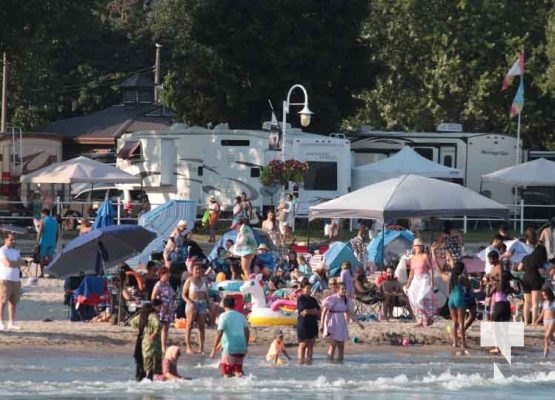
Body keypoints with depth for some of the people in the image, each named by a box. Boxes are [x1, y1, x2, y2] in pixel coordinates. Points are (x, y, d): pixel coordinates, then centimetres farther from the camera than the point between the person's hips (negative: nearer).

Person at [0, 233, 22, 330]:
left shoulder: (16, 251, 18)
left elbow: (20, 263, 8)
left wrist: (12, 263, -8)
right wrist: (16, 263, -3)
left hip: (15, 279, 7)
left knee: (13, 301, 7)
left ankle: (11, 323, 10)